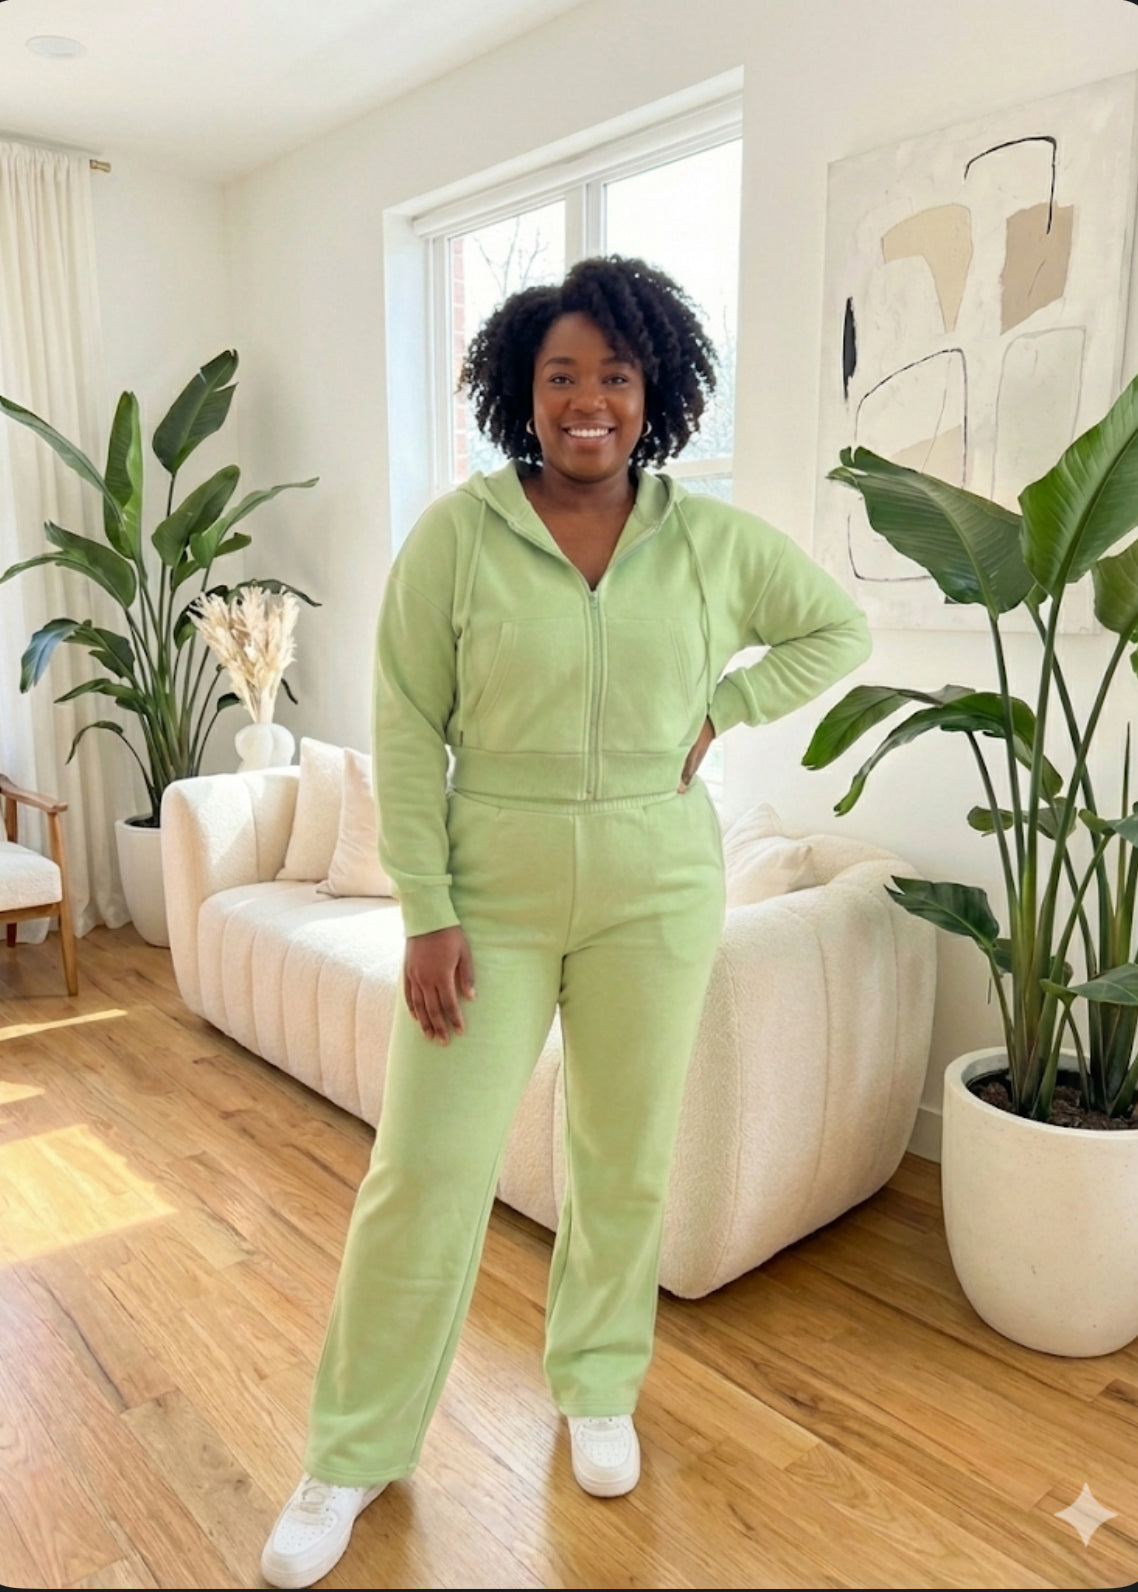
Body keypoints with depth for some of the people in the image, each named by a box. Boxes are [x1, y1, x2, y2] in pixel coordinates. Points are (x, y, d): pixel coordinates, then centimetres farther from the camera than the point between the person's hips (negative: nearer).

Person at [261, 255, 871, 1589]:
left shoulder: (713, 540, 0)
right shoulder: (455, 533, -7)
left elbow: (839, 629, 13)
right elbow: (407, 731, -7)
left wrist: (718, 714, -1)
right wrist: (427, 912, -11)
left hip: (655, 893, 2)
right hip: (492, 893, -1)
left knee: (626, 1156, 14)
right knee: (425, 1169, 3)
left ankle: (598, 1386, 41)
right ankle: (353, 1452, 25)